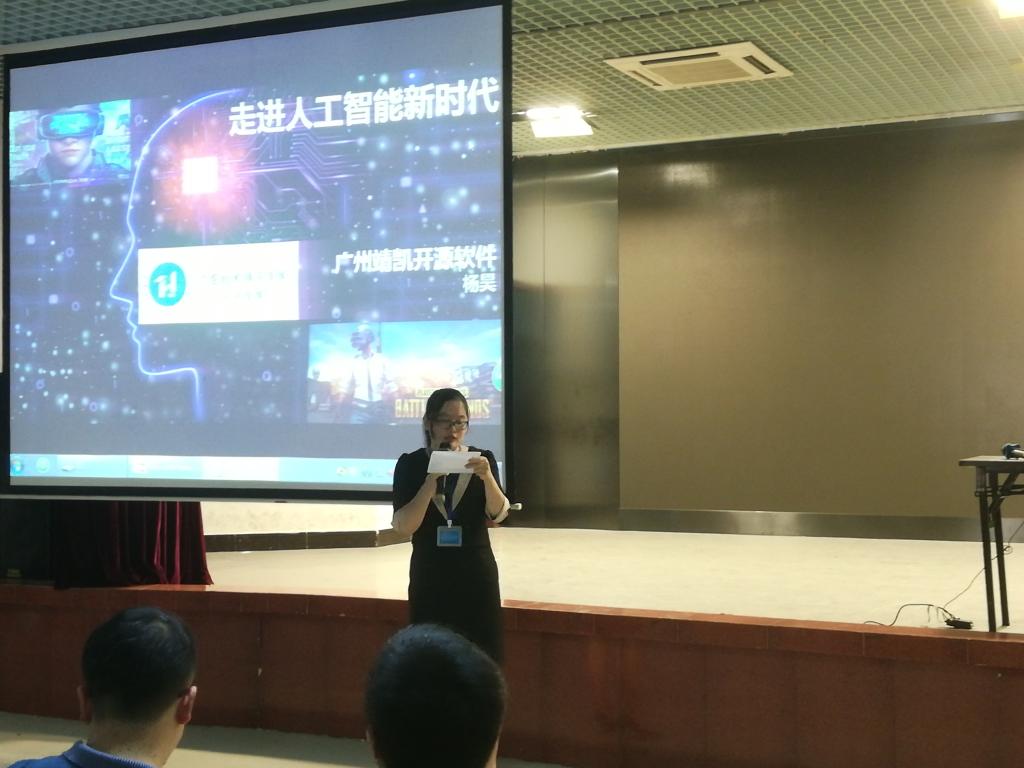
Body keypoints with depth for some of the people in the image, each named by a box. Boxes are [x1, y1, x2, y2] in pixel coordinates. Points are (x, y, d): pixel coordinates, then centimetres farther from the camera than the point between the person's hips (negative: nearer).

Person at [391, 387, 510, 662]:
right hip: (429, 579, 0)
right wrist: (432, 482, -21)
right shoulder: (410, 464, -1)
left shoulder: (482, 460, 1)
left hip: (477, 577, 0)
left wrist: (486, 477, -29)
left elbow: (498, 514, -11)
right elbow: (403, 526, -11)